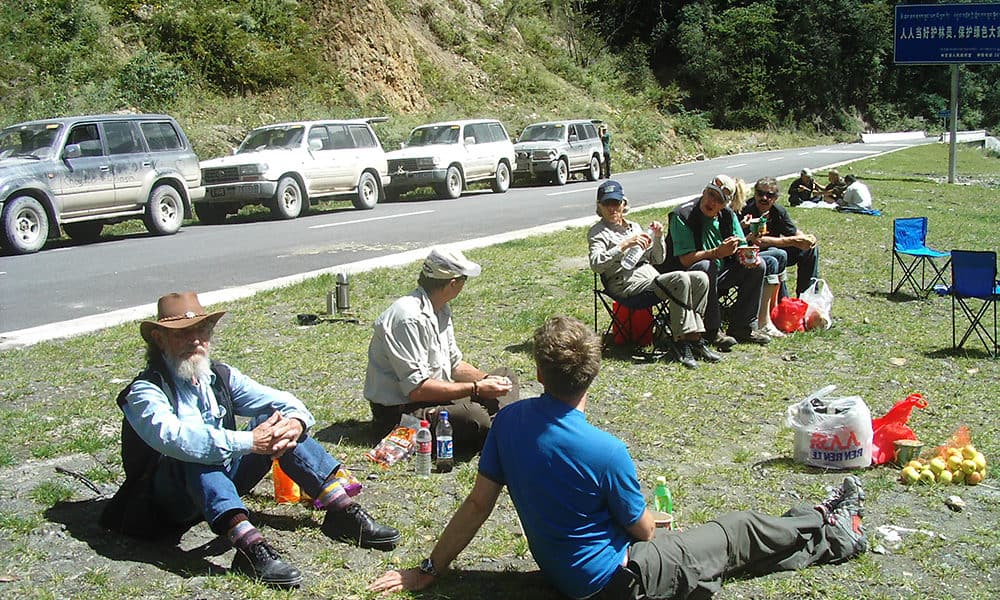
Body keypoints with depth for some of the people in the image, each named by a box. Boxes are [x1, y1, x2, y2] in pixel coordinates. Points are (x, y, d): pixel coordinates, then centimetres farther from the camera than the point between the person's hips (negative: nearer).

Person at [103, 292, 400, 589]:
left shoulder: (220, 376, 4)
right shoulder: (145, 391, -15)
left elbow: (281, 401, -1)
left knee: (276, 420, -13)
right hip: (171, 496, -6)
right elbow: (172, 436, -35)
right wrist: (248, 442, -42)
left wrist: (296, 422, -27)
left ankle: (342, 509, -19)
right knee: (193, 454, -37)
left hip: (224, 479, 6)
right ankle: (248, 546, -50)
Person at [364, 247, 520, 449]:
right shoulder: (409, 318, -24)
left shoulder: (441, 310, 8)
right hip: (398, 412, -11)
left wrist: (486, 380, -3)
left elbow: (455, 364, 17)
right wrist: (476, 389, -23)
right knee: (473, 417, -37)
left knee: (506, 376, 12)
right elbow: (417, 388, -27)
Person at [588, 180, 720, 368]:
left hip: (652, 277, 7)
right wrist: (625, 245, -21)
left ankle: (694, 336, -13)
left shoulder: (634, 226, 26)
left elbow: (657, 259, 25)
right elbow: (596, 264, -15)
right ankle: (681, 340, -25)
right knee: (680, 279, -28)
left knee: (700, 278, -14)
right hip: (627, 284, -7)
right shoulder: (597, 232, 5)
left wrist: (658, 237, 7)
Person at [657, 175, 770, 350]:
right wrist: (718, 252, -37)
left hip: (717, 276, 7)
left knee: (757, 266, -5)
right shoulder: (682, 216, -19)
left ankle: (742, 328, 1)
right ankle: (712, 331, -23)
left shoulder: (727, 215, 1)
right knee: (706, 266, -37)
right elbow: (685, 259, -25)